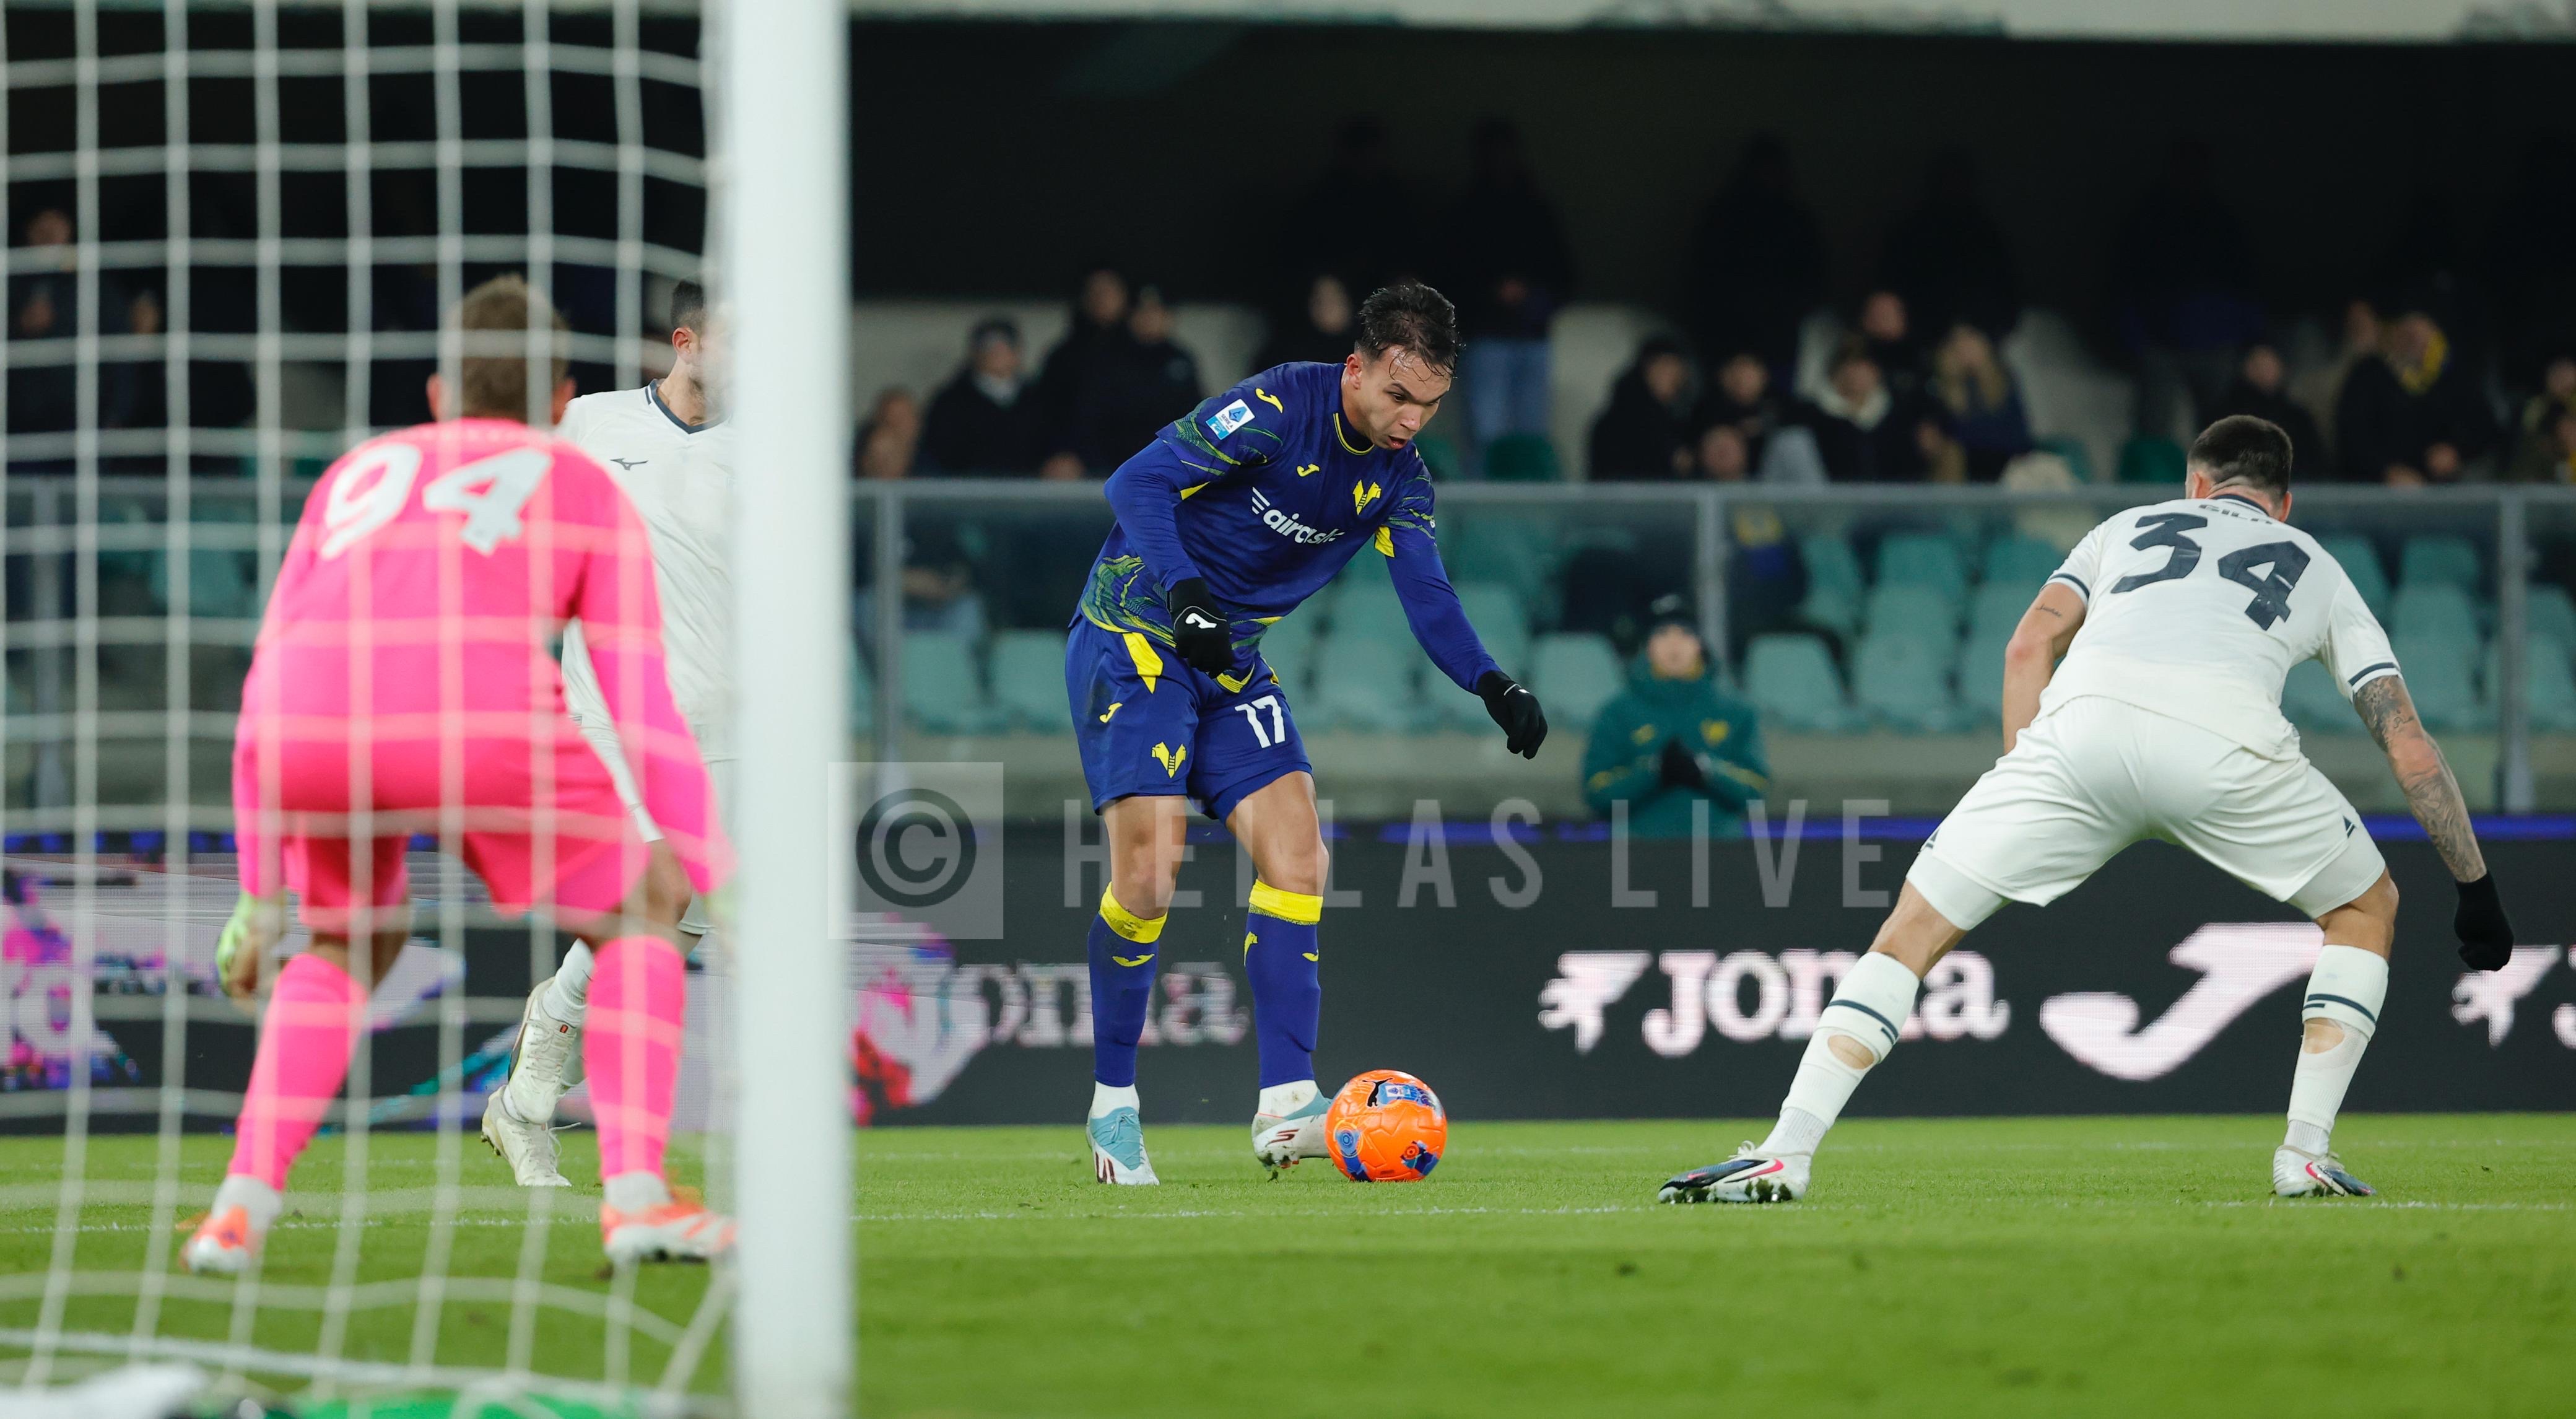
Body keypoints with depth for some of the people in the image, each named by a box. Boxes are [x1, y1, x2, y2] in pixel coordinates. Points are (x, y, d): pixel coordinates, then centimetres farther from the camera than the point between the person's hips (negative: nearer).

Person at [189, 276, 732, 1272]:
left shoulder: (357, 472, 36)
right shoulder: (586, 488, 27)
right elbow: (642, 705, 18)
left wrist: (259, 892, 38)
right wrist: (712, 879, 18)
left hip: (313, 740, 3)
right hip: (482, 720, -3)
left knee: (351, 941, 31)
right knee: (640, 909, 19)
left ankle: (241, 1209, 16)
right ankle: (635, 1196, 3)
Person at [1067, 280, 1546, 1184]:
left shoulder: (1401, 477, 1)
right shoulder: (1277, 408, -20)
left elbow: (1427, 597, -5)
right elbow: (1139, 483, -24)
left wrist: (1493, 686, -23)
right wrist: (1184, 593, -39)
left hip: (1234, 662, 7)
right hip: (1133, 642, -7)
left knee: (1296, 855, -8)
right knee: (1148, 869, -16)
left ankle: (1285, 1105, -10)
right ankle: (1112, 1104, -1)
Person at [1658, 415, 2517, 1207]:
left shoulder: (2132, 525, 37)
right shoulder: (2319, 569, 35)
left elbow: (2031, 643, 19)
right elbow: (2412, 749, 29)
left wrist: (2025, 768, 17)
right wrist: (2475, 888, 33)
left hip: (2084, 720, 1)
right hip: (2228, 743, -1)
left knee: (1916, 927, 11)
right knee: (2367, 910, 26)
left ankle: (1785, 1155, 1)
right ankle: (2305, 1157, 16)